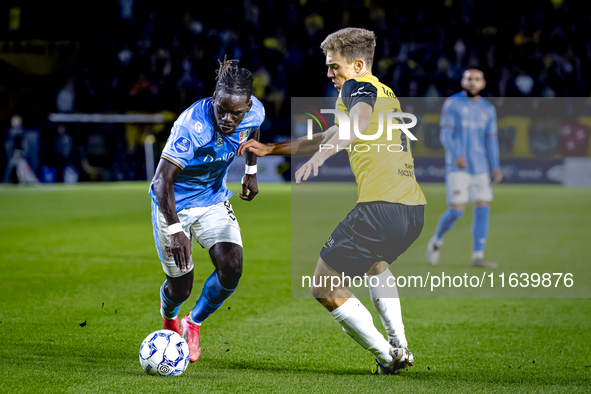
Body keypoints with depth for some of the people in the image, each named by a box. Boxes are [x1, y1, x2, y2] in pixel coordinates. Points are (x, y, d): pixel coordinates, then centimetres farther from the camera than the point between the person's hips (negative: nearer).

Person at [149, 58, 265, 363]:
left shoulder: (254, 112, -18)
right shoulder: (191, 125, -35)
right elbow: (163, 180, -37)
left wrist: (251, 172, 16)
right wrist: (175, 230, -47)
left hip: (214, 199, 4)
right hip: (174, 203, -4)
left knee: (231, 268, -16)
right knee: (181, 286, 0)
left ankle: (194, 321, 15)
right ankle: (168, 314, 41)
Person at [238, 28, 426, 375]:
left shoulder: (358, 86, -1)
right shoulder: (387, 95, 27)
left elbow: (360, 121, -27)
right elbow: (328, 138, 36)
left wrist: (320, 156, -42)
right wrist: (270, 149, 38)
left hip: (381, 206, -10)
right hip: (415, 209, 10)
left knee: (325, 286, 2)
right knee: (375, 262, 38)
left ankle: (386, 356, 0)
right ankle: (399, 344, 24)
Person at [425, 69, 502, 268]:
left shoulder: (488, 109, 11)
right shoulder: (452, 104, -3)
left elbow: (491, 140, 13)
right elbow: (446, 135, -10)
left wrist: (496, 167, 3)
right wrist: (456, 156, -26)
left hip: (480, 168, 5)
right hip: (457, 168, -5)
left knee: (483, 209, -4)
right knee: (457, 210, -11)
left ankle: (478, 257, 1)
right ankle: (436, 241, 15)